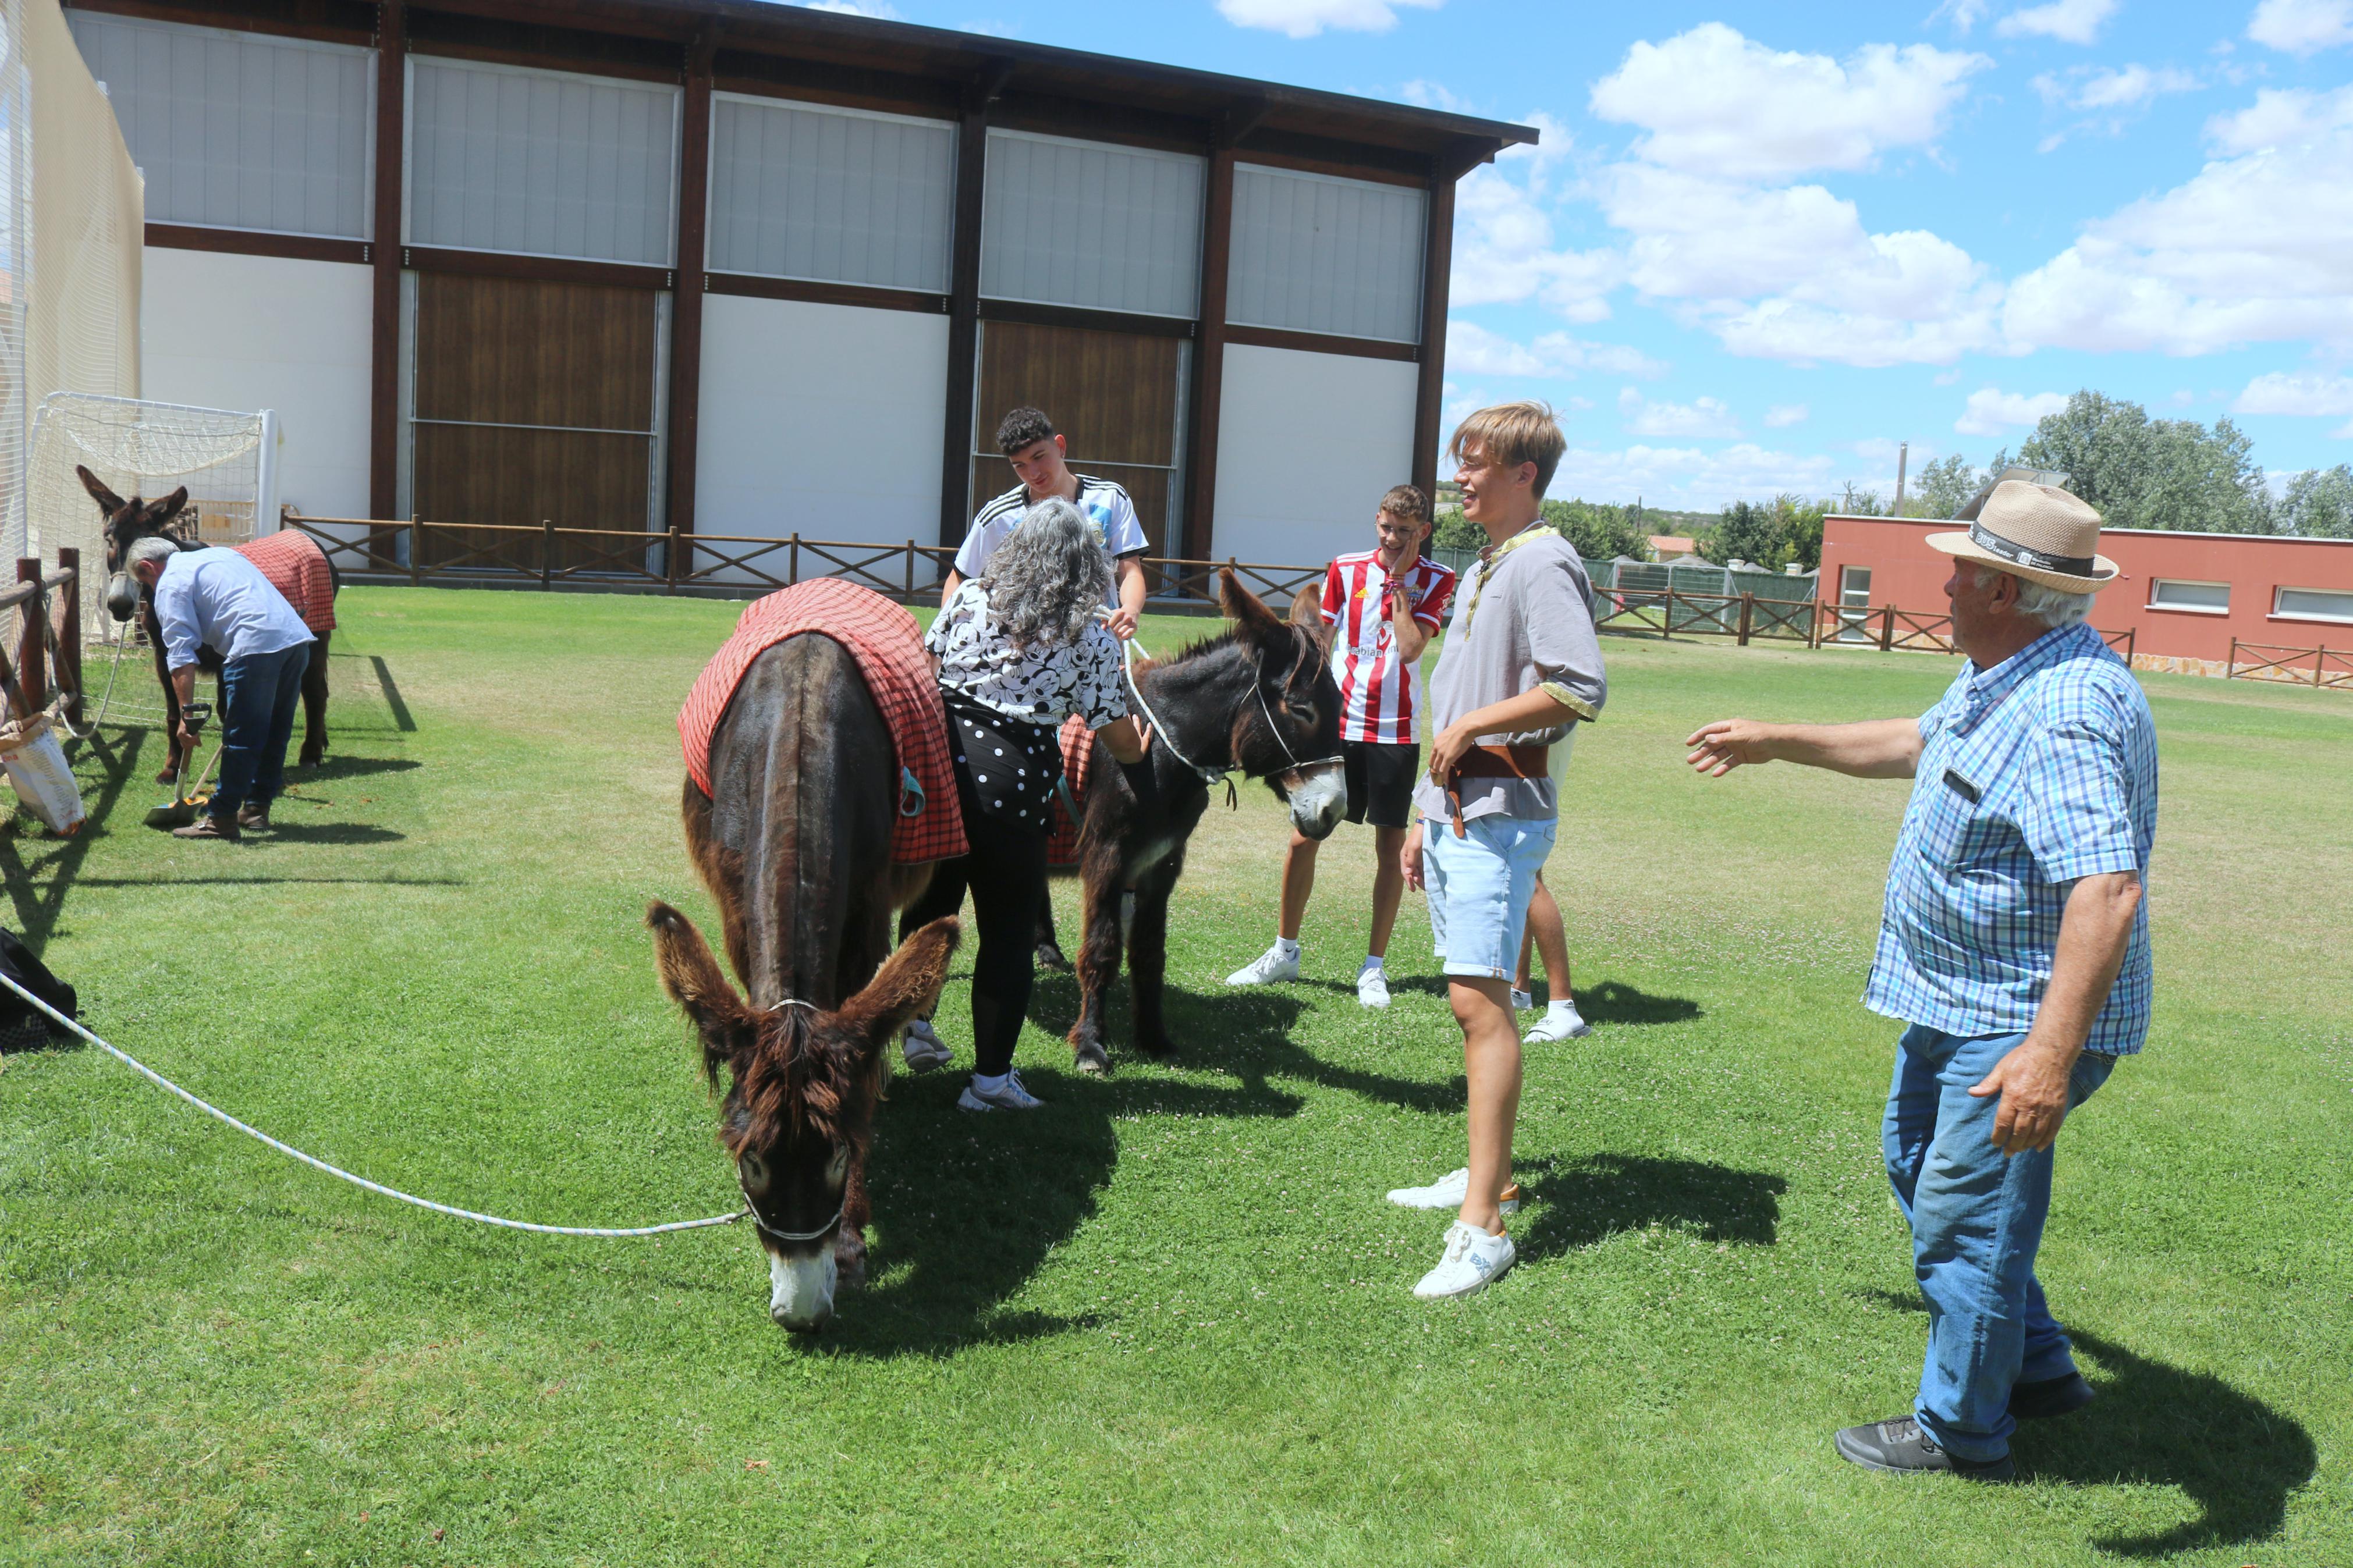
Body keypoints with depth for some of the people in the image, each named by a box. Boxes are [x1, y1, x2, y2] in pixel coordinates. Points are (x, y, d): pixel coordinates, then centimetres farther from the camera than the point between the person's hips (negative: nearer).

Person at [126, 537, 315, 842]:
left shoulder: (171, 584, 6)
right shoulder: (221, 554, 30)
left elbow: (181, 656, -5)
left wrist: (186, 714, -8)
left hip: (257, 646, -8)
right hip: (297, 637, 8)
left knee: (240, 738, -2)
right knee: (275, 733, 16)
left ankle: (222, 818, 3)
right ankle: (257, 808, 26)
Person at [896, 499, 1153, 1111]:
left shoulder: (968, 598, 5)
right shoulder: (1091, 639, -2)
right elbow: (1121, 740, 0)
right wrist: (1140, 758, 22)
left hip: (938, 761, 3)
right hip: (1014, 783, -3)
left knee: (928, 904, 22)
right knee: (1008, 932, 8)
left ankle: (914, 1024, 33)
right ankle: (991, 1075, 12)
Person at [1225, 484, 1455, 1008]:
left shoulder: (1436, 580, 0)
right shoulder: (1345, 569, 4)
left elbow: (1410, 649, -14)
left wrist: (1399, 583, -10)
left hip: (1395, 730, -1)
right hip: (1336, 723, 2)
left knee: (1391, 845, 1)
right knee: (1304, 836, 2)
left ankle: (1374, 966, 13)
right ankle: (1284, 952, 18)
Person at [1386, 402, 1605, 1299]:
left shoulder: (1543, 564, -10)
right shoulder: (1482, 570, 21)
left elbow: (1582, 689, -24)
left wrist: (1469, 725, -16)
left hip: (1501, 813, -10)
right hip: (1456, 810, 10)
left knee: (1480, 997, -15)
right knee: (1474, 999, 14)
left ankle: (1482, 1228, -15)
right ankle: (1490, 1176, 26)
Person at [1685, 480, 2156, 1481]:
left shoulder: (2064, 714, -30)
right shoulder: (1995, 680, 5)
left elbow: (2107, 888, -39)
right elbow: (1916, 745, 25)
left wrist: (2052, 1050, -46)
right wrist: (1776, 743, 31)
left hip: (2020, 1024, -11)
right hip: (1960, 999, 11)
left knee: (1966, 1217, 1)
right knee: (1919, 1161, 24)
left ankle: (1962, 1430, 22)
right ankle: (2037, 1369, 38)